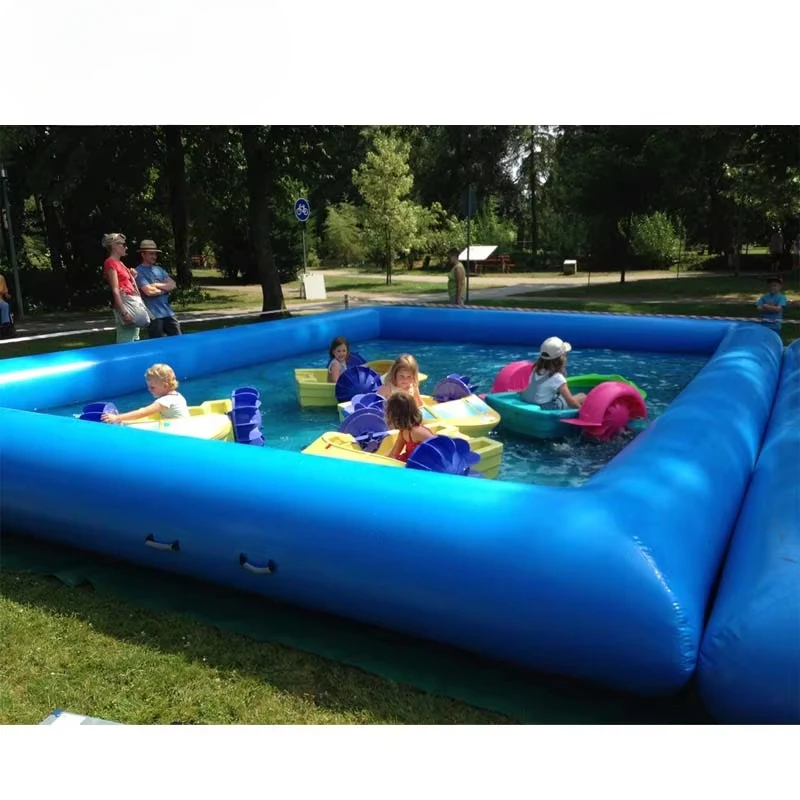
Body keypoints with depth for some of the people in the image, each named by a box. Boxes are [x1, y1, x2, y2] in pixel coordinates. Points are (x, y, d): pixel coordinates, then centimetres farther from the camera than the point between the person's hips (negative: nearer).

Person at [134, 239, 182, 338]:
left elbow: (172, 284, 6)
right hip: (154, 315, -6)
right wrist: (165, 288, -1)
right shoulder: (139, 271, -5)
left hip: (168, 312, 6)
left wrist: (157, 285, -8)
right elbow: (149, 291, -15)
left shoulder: (159, 269, 16)